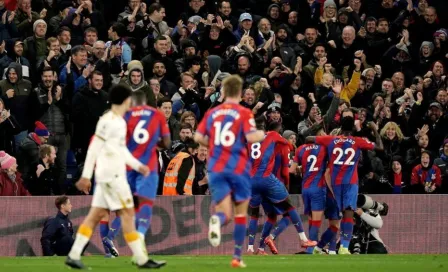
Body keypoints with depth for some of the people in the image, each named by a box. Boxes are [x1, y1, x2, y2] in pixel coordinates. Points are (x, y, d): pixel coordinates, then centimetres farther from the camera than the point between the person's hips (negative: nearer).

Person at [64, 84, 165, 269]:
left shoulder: (119, 122, 16)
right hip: (111, 175, -9)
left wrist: (137, 165, 22)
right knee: (127, 213, -7)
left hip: (115, 174, 9)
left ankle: (74, 255, 5)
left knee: (96, 214, 6)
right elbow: (94, 148, -15)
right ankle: (141, 259, -5)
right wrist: (86, 176, -16)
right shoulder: (108, 121, -13)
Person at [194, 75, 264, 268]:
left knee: (225, 213, 0)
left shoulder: (212, 113, 8)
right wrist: (262, 135, 7)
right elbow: (251, 137, -15)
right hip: (238, 168, -2)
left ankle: (217, 220, -38)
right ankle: (237, 257, 12)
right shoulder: (244, 113, -4)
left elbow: (198, 137, 5)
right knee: (241, 213, 13)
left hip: (216, 168, 3)